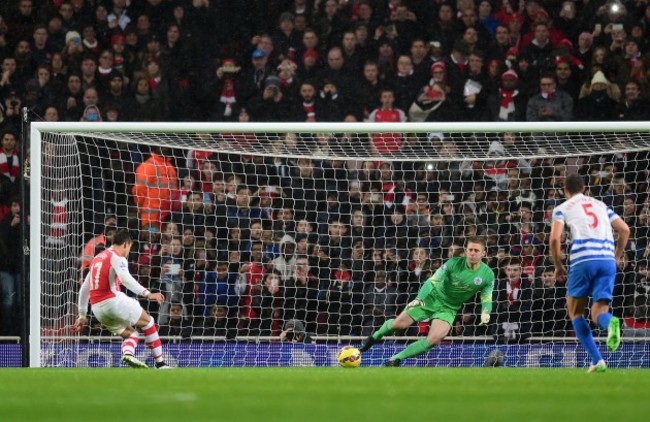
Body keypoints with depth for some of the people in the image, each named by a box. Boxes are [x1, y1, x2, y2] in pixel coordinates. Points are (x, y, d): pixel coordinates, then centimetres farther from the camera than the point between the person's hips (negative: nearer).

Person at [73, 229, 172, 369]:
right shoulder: (117, 257, -3)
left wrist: (82, 315, 31)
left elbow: (84, 288, 26)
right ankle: (160, 363, 3)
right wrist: (147, 294, -30)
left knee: (131, 333, 16)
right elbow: (125, 279, -23)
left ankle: (127, 353, -16)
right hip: (113, 300, -8)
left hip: (97, 308, 8)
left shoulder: (97, 259, 23)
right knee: (148, 322, 7)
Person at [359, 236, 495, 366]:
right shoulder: (454, 264, -17)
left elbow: (487, 299, -1)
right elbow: (432, 281, -15)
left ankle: (397, 358, -10)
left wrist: (485, 314, -22)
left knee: (434, 339, -24)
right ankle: (374, 337, 26)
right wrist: (419, 299, -28)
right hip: (431, 298, -1)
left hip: (448, 309, 1)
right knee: (398, 324, -8)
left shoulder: (488, 275, -12)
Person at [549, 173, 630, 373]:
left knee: (575, 312, 14)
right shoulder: (600, 205, 24)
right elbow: (624, 230, 18)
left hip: (583, 259, -3)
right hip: (607, 260, 3)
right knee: (598, 313, 3)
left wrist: (558, 266, 8)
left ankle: (597, 361, -3)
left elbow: (554, 238, -3)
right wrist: (617, 256, 27)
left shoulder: (562, 208, 12)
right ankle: (610, 322, -39)